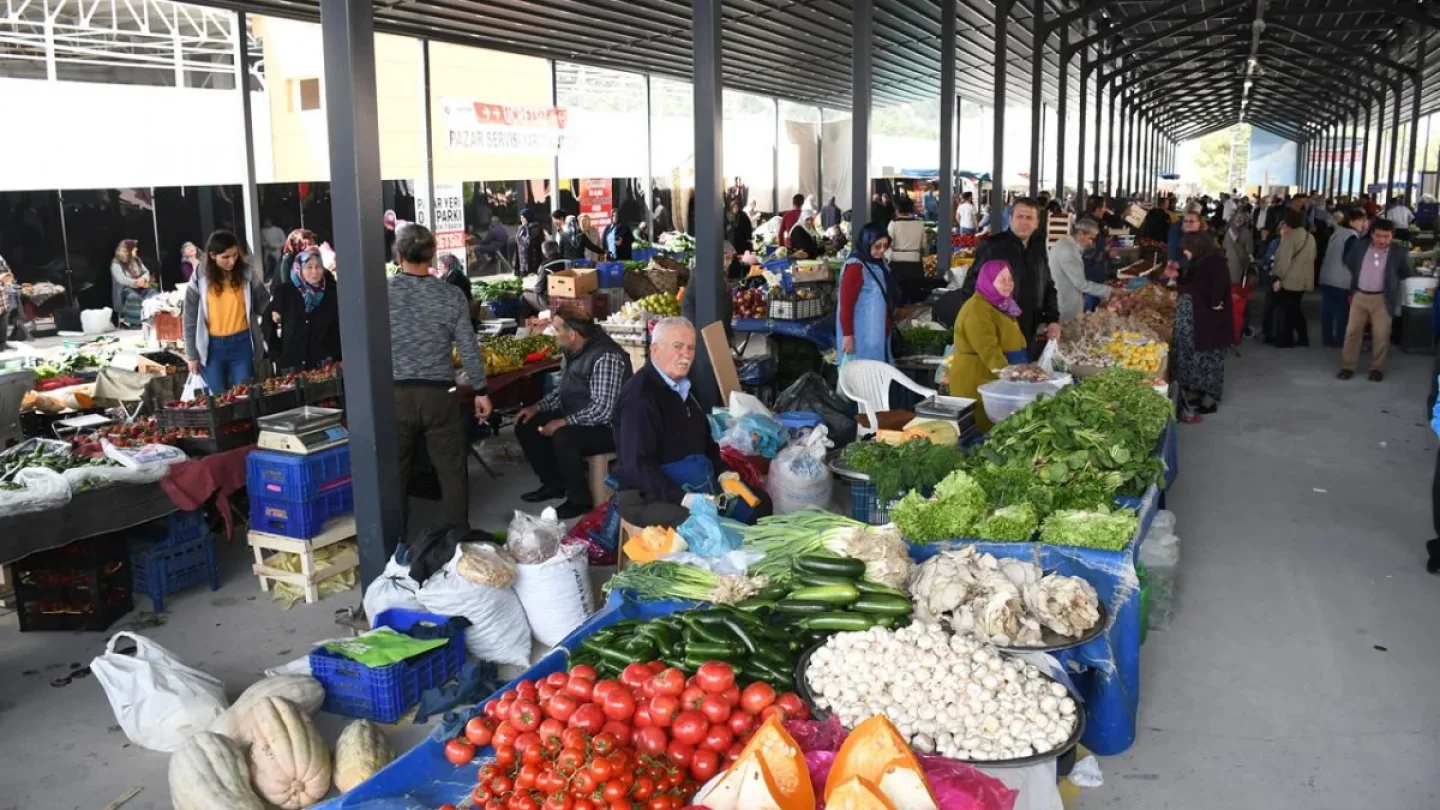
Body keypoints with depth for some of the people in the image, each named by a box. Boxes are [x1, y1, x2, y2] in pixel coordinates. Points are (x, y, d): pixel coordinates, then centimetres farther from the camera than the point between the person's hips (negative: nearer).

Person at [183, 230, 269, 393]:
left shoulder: (246, 274, -3)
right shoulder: (200, 279, -3)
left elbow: (263, 303, 5)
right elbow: (189, 319, 1)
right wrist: (192, 355, 0)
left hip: (242, 343, 0)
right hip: (213, 346, 0)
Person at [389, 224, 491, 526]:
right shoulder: (451, 295, -2)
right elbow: (468, 348, -1)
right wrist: (480, 391, 8)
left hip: (394, 394, 0)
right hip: (439, 394, 0)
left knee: (395, 472, 11)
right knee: (452, 469, 9)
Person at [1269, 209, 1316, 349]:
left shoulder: (1290, 237, -15)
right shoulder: (1310, 237, 12)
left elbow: (1284, 259, -19)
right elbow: (1311, 258, 18)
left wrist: (1278, 278, -17)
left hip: (1289, 280, -8)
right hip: (1303, 280, 8)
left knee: (1286, 310, 0)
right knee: (1295, 309, 17)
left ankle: (1286, 340, 3)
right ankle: (1303, 338, 18)